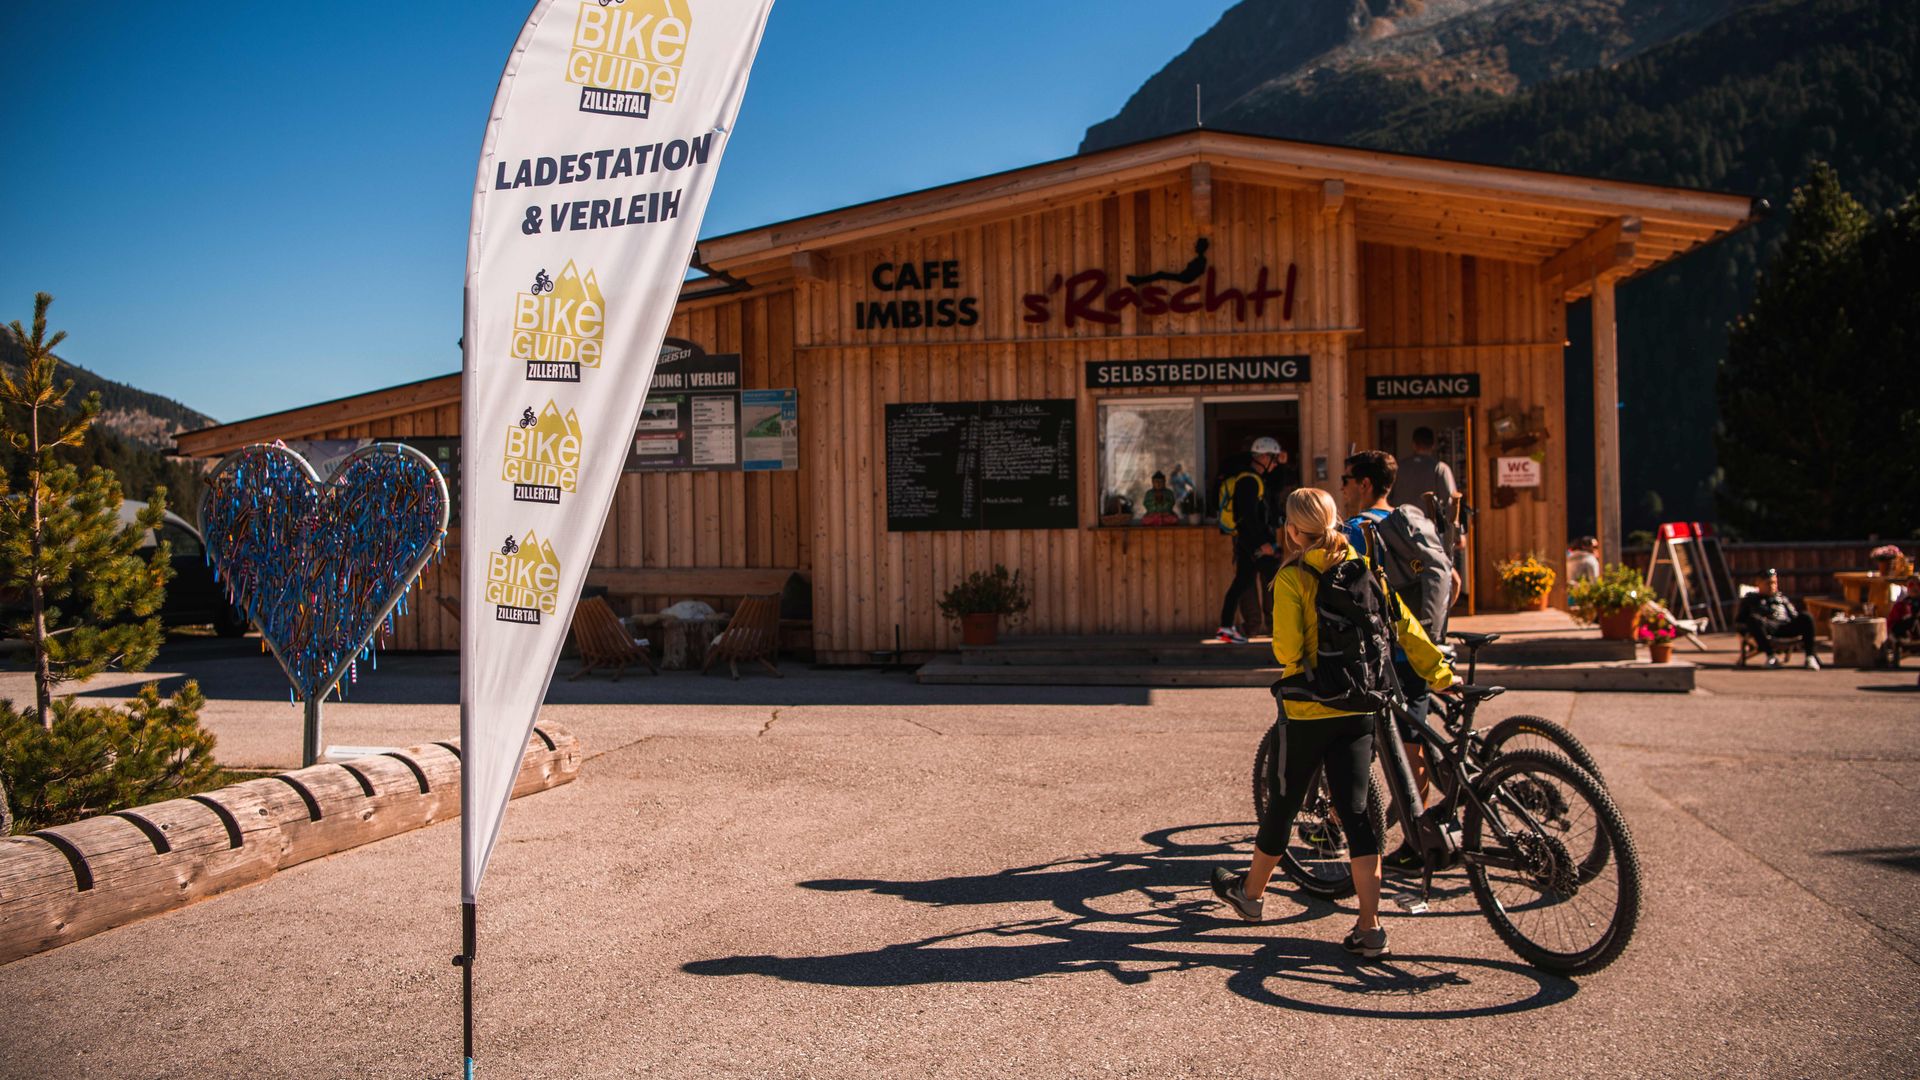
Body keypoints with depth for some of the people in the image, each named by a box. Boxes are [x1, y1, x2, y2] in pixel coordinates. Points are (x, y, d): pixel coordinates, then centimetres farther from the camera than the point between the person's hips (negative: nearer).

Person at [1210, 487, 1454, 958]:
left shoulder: (1292, 578, -10)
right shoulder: (1365, 569, 4)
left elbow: (1287, 647, -18)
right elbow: (1405, 628, 4)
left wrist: (1297, 667, 5)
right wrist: (1440, 675, 12)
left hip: (1308, 710, -4)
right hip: (1359, 708, 4)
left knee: (1285, 802, 12)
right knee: (1355, 810, 5)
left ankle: (1251, 892, 32)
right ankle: (1369, 926, 0)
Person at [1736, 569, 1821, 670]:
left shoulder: (1782, 597, 36)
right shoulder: (1750, 599, 25)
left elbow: (1795, 616, 27)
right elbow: (1738, 620, 14)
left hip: (1786, 628, 4)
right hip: (1766, 629, -3)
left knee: (1806, 617, -24)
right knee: (1753, 620, -37)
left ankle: (1810, 656, -30)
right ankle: (1771, 656, -40)